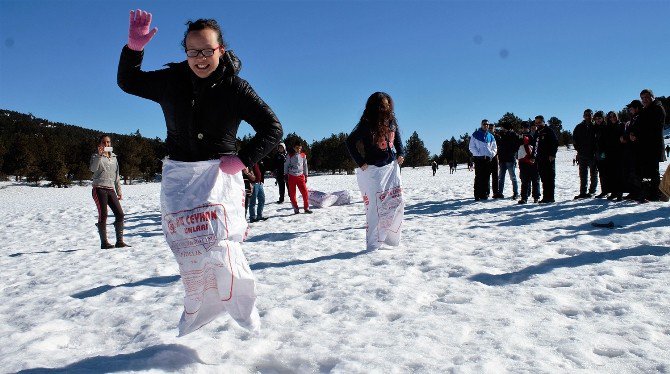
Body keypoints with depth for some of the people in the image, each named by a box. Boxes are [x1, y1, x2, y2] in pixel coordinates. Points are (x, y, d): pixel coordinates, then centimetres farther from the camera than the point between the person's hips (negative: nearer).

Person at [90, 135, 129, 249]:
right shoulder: (96, 156, 3)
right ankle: (104, 242, -2)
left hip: (111, 189, 5)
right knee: (103, 215, -8)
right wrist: (99, 155, -26)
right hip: (99, 189, -5)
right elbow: (93, 169, -18)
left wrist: (119, 191, 17)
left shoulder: (114, 158, 18)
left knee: (120, 214, -3)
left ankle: (119, 241, 3)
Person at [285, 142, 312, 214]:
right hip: (291, 176, -1)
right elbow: (286, 165, 6)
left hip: (300, 176, 1)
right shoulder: (290, 155, 0)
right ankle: (296, 209, 10)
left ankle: (306, 208, 4)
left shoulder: (303, 155, 5)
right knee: (292, 194, 1)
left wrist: (306, 175, 12)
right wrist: (285, 175, 2)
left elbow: (305, 166, 14)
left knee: (305, 192, -7)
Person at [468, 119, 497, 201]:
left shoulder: (491, 136, 15)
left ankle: (485, 194, 10)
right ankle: (477, 195, -7)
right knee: (478, 177, -8)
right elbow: (471, 147, -1)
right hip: (478, 159, -4)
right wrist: (478, 154, -12)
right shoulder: (475, 135, 3)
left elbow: (495, 148, 19)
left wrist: (492, 154, 1)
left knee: (486, 178, 5)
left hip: (488, 159, 4)